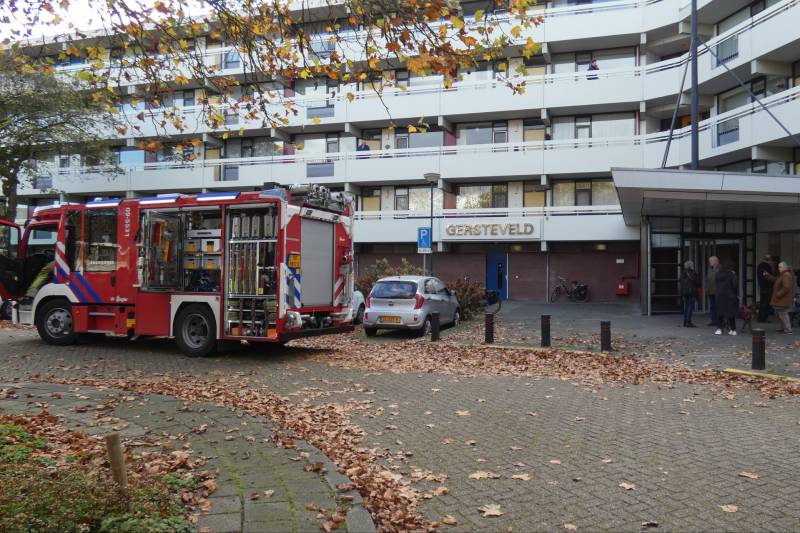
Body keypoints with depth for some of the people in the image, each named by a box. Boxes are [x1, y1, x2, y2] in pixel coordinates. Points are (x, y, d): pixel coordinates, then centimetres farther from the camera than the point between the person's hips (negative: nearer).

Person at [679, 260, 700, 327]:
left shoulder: (683, 274, 7)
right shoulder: (693, 274, -11)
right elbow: (698, 283, -6)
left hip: (684, 292, 6)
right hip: (692, 292, -6)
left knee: (686, 306, 12)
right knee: (691, 306, -4)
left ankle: (685, 322, 15)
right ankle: (688, 322, -8)